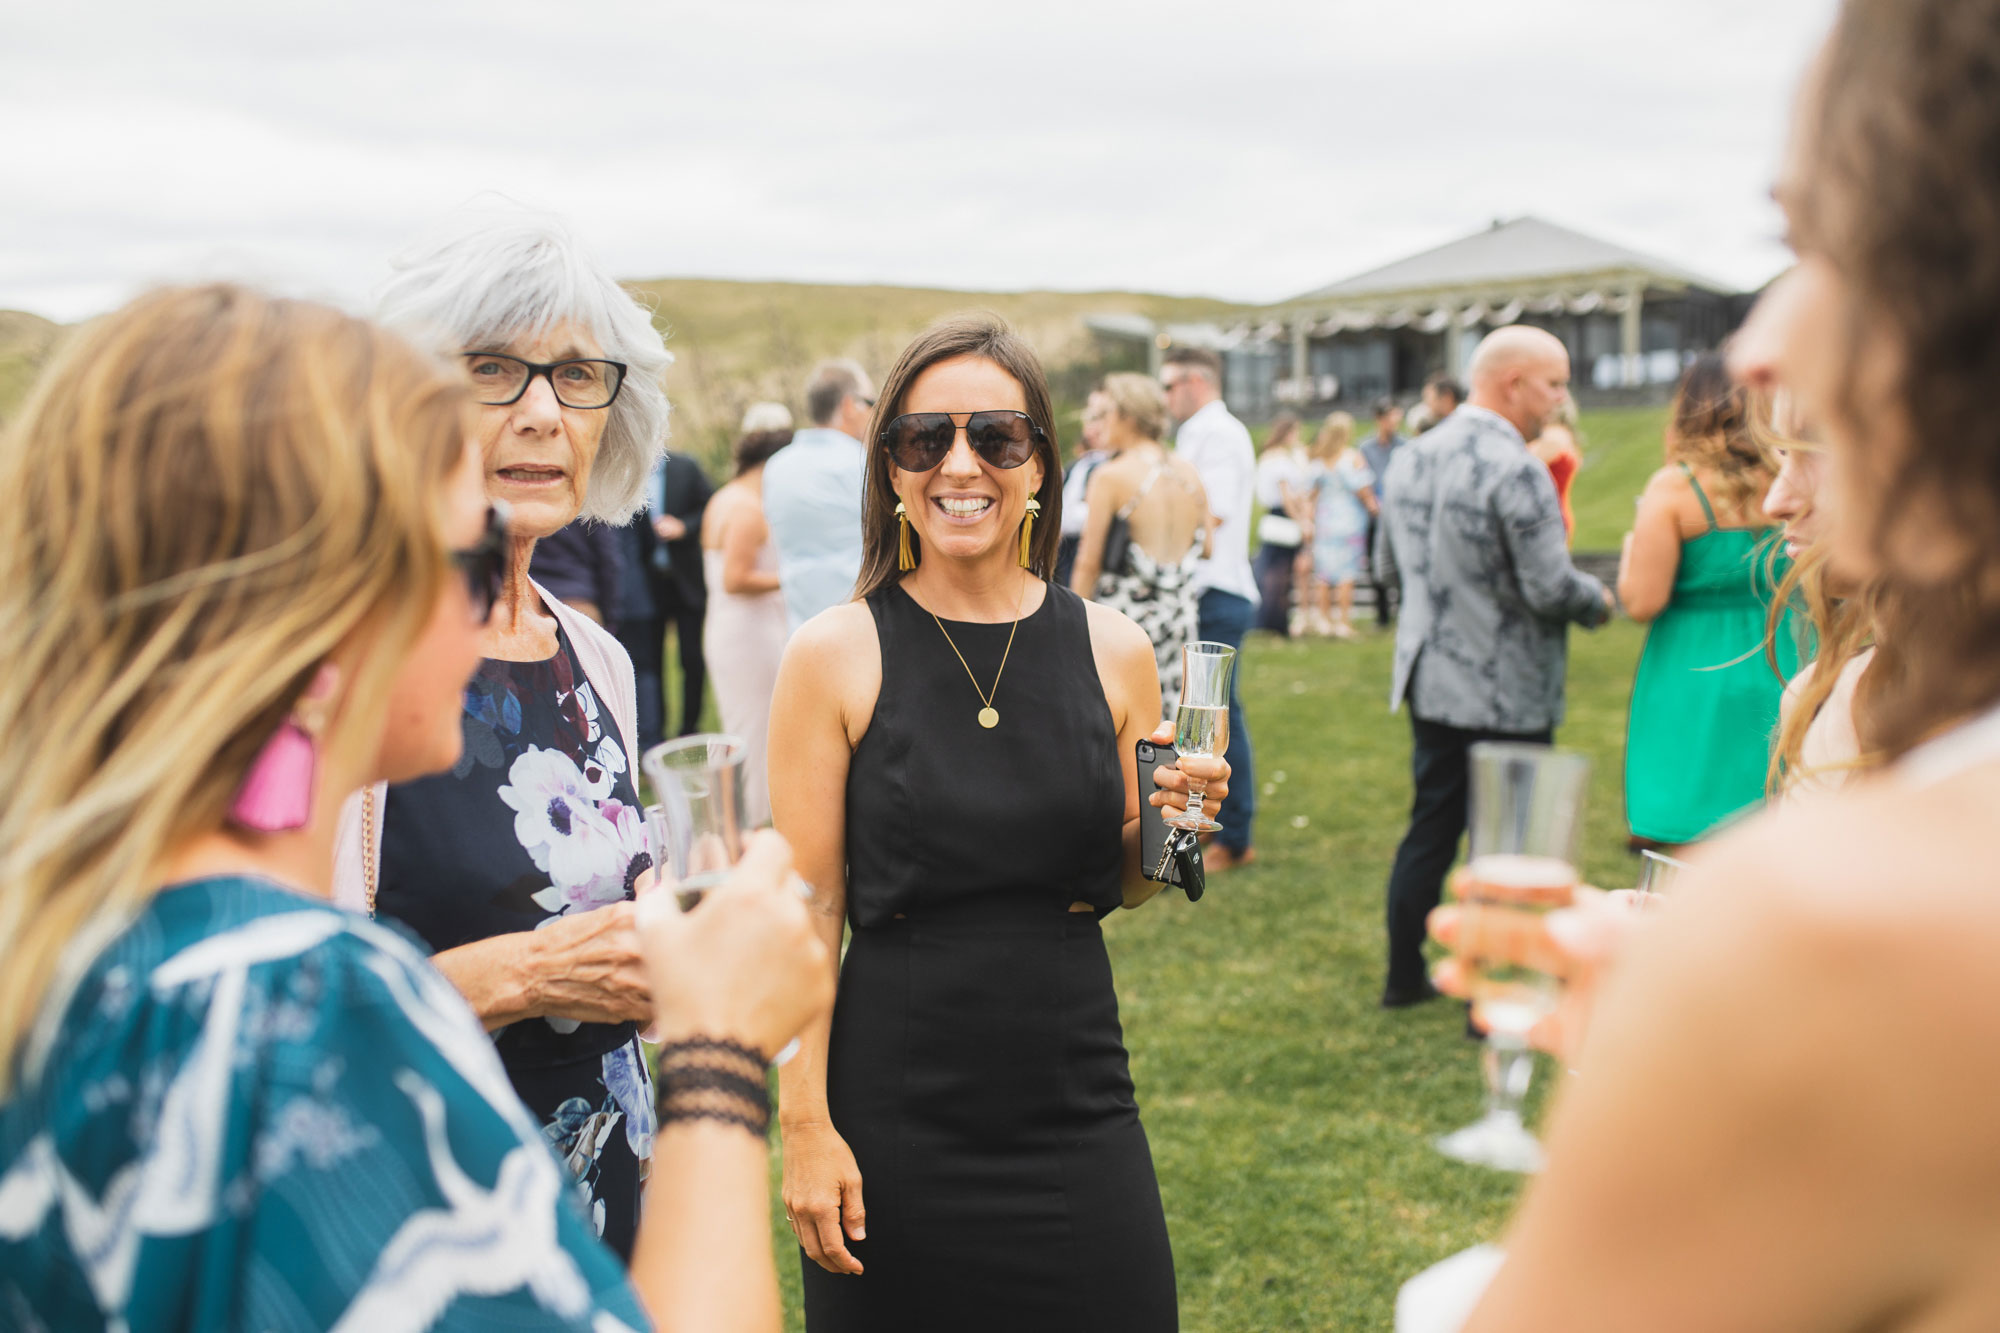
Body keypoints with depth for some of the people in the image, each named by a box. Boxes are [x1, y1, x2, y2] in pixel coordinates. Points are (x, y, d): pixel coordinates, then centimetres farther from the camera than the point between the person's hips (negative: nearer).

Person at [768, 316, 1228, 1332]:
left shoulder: (1112, 648, 1)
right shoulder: (835, 655, -7)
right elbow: (807, 912, -6)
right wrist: (806, 1126, -10)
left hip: (1078, 1113, 3)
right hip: (896, 1123, -3)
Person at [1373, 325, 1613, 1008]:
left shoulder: (1411, 457, 5)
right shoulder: (1515, 470, -21)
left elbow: (1389, 566, 15)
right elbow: (1552, 589, -22)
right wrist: (1599, 602, -2)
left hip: (1430, 682, 8)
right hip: (1507, 695, -7)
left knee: (1431, 829, 18)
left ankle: (1404, 975, 29)